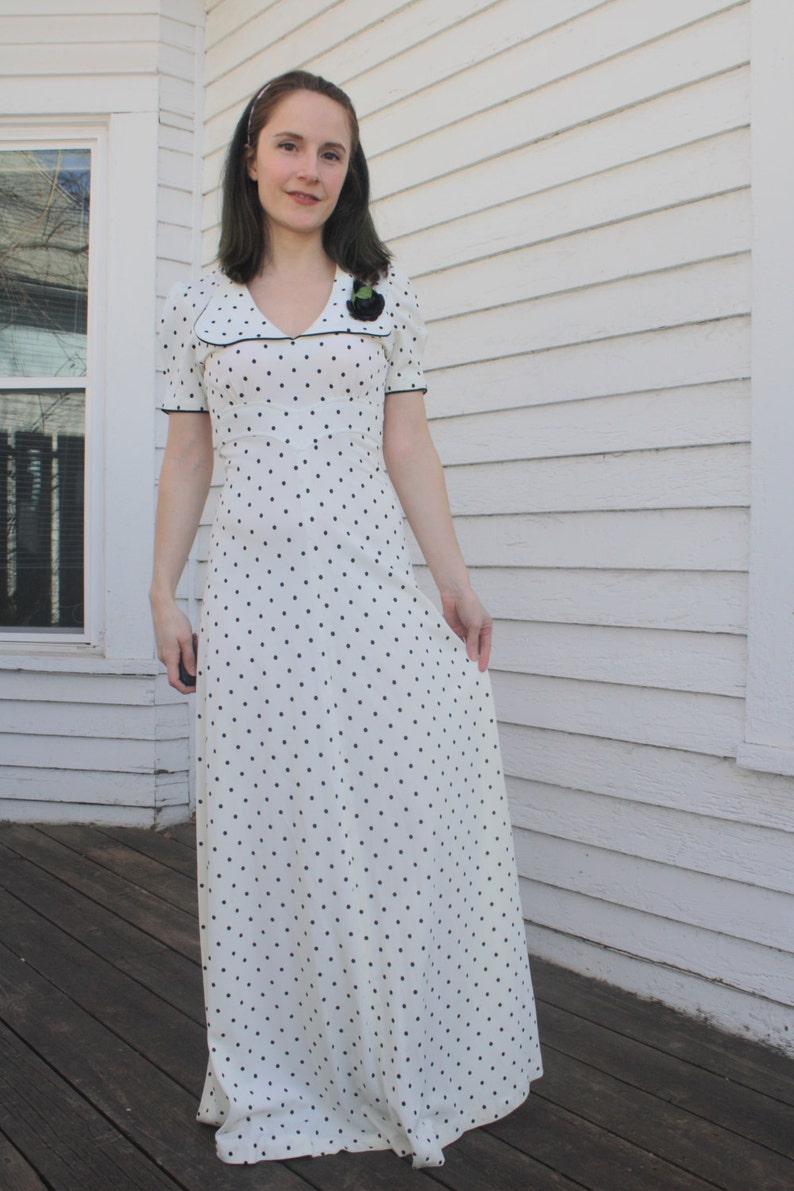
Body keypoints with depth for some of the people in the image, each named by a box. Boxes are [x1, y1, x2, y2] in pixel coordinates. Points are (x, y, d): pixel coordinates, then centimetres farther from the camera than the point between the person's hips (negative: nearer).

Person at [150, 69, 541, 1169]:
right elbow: (185, 461, 10)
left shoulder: (384, 294, 10)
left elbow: (408, 448, 7)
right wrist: (163, 594, 4)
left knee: (404, 811, 0)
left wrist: (456, 581, 0)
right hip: (253, 598, 0)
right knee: (268, 830, 6)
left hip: (370, 587, 0)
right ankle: (278, 1087, 24)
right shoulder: (198, 307, 9)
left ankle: (413, 1074, 22)